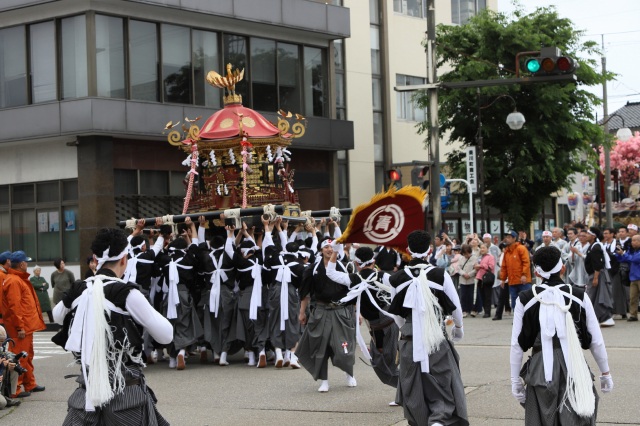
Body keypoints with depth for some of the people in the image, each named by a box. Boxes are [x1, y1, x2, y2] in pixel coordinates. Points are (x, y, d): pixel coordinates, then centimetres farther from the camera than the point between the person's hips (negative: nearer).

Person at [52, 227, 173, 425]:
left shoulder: (78, 291, 2)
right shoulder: (127, 293, -13)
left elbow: (58, 316, 25)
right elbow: (166, 335, -8)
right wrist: (147, 309, 6)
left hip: (88, 388, 5)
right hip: (126, 391, -5)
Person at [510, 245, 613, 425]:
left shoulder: (525, 299, -2)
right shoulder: (579, 296, -2)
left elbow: (517, 344, -1)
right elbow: (596, 341, 1)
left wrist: (515, 379, 8)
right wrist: (605, 373, 13)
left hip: (541, 369, 0)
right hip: (574, 366, 0)